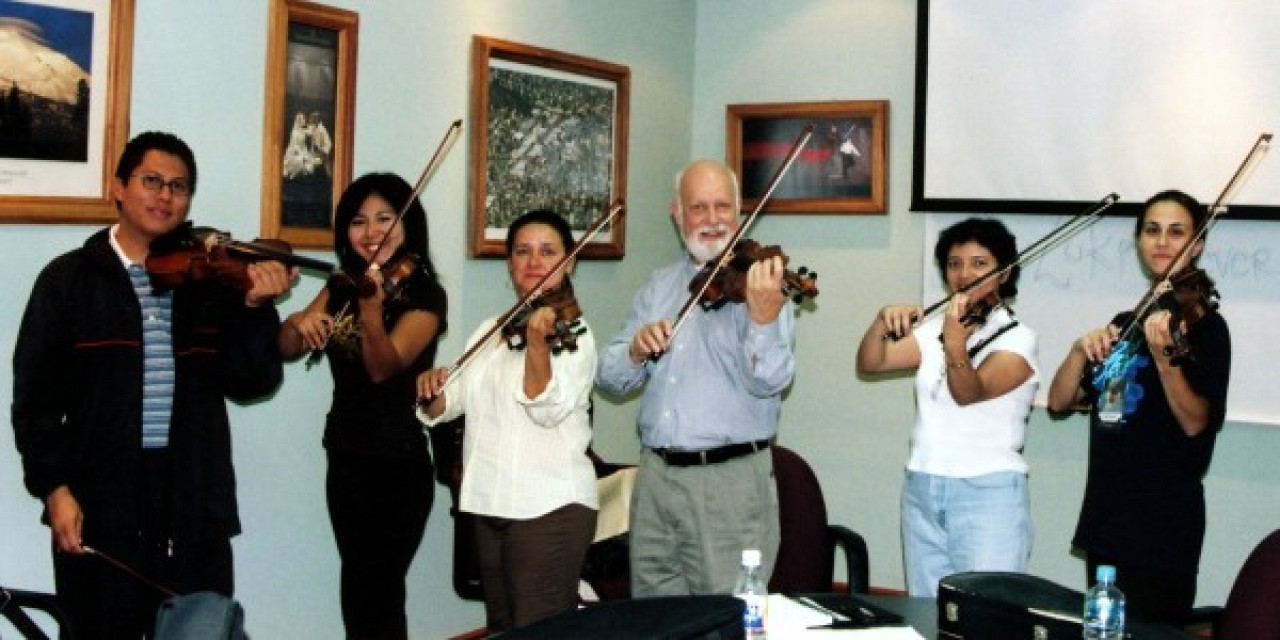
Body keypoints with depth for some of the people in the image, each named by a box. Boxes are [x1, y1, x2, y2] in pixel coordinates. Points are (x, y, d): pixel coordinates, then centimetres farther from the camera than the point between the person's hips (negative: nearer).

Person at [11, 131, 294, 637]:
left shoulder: (214, 281, 6)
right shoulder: (70, 278, 2)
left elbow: (249, 384, 0)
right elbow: (36, 394, 0)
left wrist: (256, 308, -14)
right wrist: (53, 487, -7)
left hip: (195, 503, 2)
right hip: (98, 503, -2)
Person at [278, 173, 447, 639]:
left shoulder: (424, 294, -10)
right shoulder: (342, 284, 8)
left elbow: (384, 367, -22)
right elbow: (286, 350, 1)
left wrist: (371, 308, -40)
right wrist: (299, 322, -21)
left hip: (398, 465, -6)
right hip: (344, 457, 6)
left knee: (377, 594, -4)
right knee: (358, 591, 15)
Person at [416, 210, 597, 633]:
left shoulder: (573, 332, -7)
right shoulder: (491, 331, 13)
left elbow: (548, 409, -22)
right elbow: (447, 406, 10)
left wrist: (538, 342, -36)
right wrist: (432, 391, -12)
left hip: (550, 506, -7)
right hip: (490, 503, 7)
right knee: (501, 627, 16)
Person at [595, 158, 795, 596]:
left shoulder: (761, 283, -3)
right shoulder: (659, 287, 12)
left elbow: (769, 382, -16)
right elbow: (608, 378, 9)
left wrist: (763, 318, -33)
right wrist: (637, 351, -12)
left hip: (731, 480, -4)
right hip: (656, 476, 5)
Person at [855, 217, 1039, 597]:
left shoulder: (1017, 338, -5)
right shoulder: (933, 330, 11)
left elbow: (969, 392, -22)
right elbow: (869, 363, 1)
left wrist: (955, 342, -41)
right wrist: (883, 323, -18)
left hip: (989, 494, -5)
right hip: (922, 490, 5)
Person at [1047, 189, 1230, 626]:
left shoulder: (1203, 324, -6)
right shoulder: (1126, 322, 12)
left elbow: (1195, 422, -18)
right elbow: (1059, 402, 7)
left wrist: (1162, 357, -34)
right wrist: (1080, 351, -11)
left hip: (1163, 526, -6)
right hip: (1104, 518, 7)